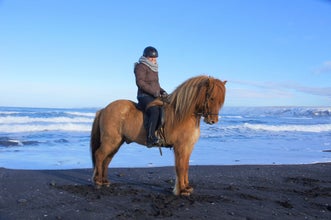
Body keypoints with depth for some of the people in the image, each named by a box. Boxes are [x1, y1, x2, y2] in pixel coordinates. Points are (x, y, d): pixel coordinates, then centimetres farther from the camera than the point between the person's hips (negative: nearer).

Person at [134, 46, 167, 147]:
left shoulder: (154, 68, 24)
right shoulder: (141, 67, -4)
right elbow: (140, 82, -15)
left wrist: (162, 91, 11)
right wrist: (153, 92, -19)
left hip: (155, 96, 10)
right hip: (144, 96, -9)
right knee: (155, 111, -32)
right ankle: (150, 138, -36)